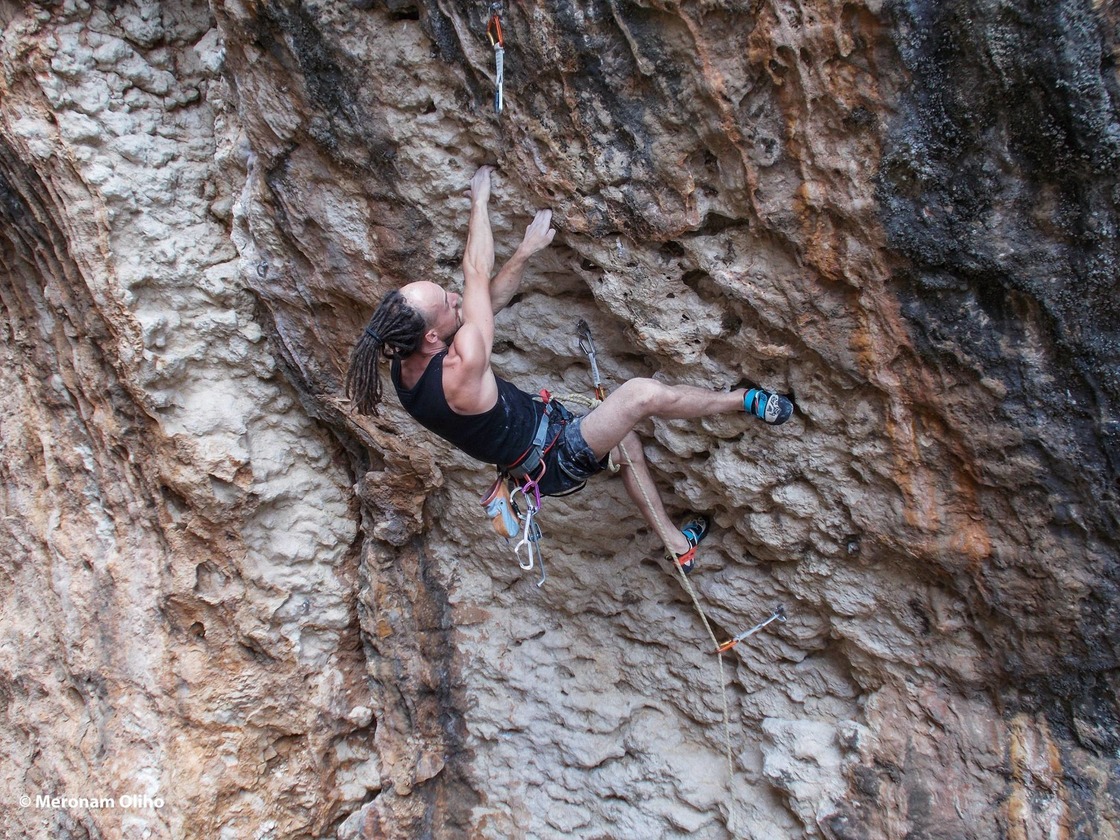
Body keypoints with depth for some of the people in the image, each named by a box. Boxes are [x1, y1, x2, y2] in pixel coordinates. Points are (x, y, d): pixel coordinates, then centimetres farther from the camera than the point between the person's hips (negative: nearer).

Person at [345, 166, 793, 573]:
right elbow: (476, 275, -26)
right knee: (644, 393, -20)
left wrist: (526, 250, -7)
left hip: (537, 432, 9)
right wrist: (479, 198, -14)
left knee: (626, 439, 27)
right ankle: (743, 401, 6)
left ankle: (676, 544, 38)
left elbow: (486, 299, -1)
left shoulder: (405, 364, -10)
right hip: (556, 459, -9)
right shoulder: (459, 372, -36)